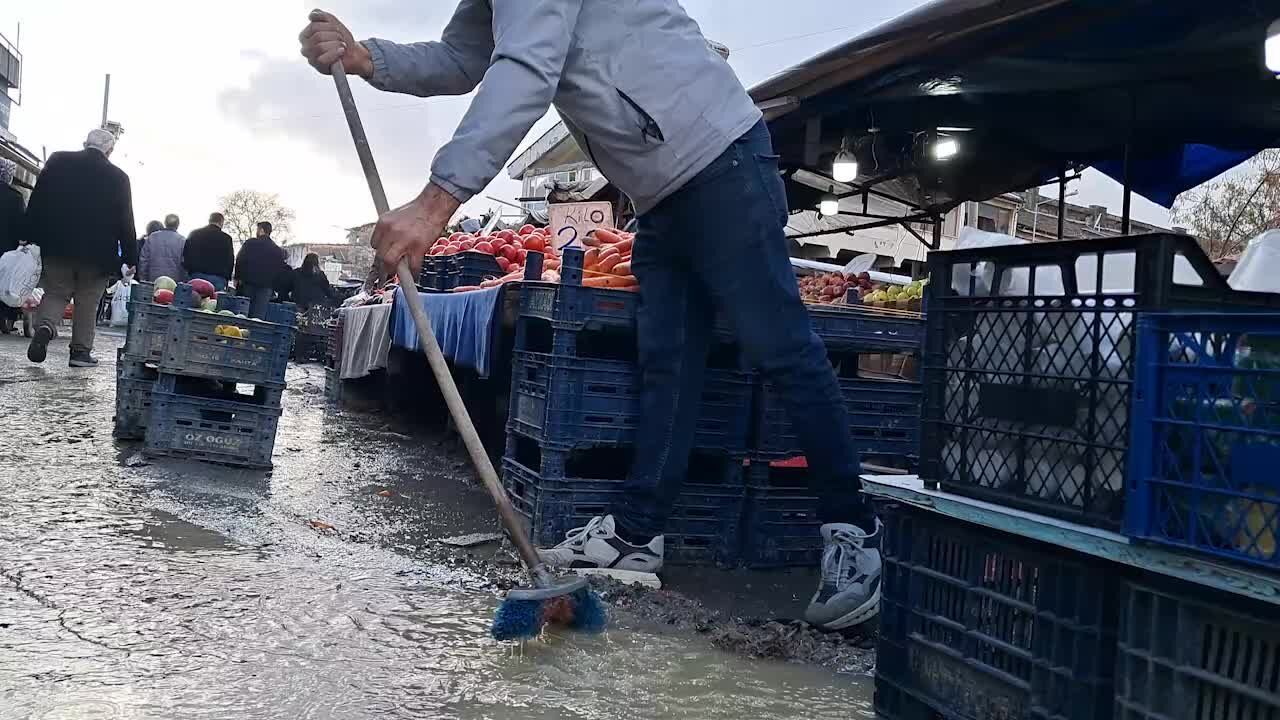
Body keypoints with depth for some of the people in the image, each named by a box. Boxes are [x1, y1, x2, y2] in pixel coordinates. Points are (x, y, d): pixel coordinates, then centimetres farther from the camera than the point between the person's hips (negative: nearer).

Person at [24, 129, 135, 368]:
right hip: (97, 252, -1)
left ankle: (45, 326, -17)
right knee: (87, 303, 9)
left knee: (54, 294, 10)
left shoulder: (58, 161, 1)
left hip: (56, 246, 1)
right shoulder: (118, 177, -3)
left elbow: (36, 202, 1)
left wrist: (30, 239, 5)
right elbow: (126, 220, -2)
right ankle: (81, 350, 10)